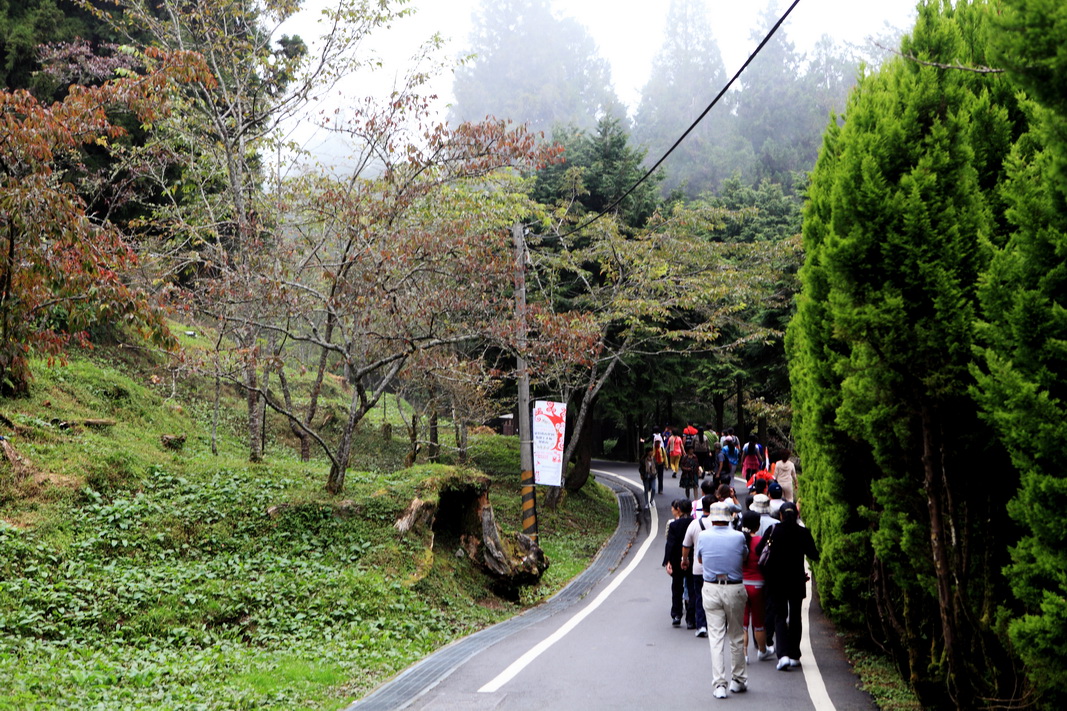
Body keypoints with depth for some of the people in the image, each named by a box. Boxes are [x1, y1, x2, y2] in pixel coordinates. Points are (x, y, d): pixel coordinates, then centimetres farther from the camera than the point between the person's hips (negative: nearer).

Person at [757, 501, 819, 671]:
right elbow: (814, 555, -3)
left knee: (780, 616, 2)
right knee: (795, 617, 14)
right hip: (796, 581, 1)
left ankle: (783, 654, -15)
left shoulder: (773, 531, -7)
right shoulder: (803, 532, -6)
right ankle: (794, 656, 17)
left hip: (776, 581, -1)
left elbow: (758, 550, -9)